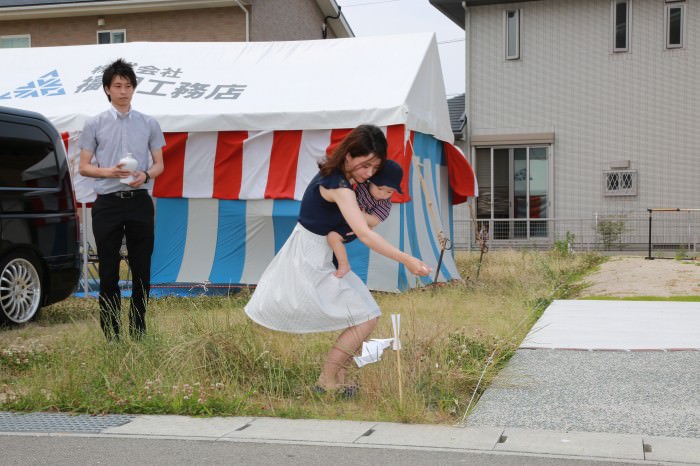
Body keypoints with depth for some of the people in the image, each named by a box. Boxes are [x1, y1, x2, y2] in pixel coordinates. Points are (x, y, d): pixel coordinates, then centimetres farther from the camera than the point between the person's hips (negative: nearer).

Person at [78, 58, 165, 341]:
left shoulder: (149, 124, 8)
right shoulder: (94, 125, 4)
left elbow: (159, 164, 11)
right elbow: (84, 167, 4)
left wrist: (145, 175, -12)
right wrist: (110, 172, -15)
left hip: (139, 201, 1)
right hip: (107, 203, -1)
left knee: (142, 270, 5)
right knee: (109, 272, 2)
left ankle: (138, 333, 14)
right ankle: (111, 335, 9)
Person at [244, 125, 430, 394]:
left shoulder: (334, 175, 4)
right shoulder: (339, 186, -25)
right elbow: (364, 234, -36)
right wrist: (407, 260, -40)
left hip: (302, 257, 10)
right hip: (310, 263, -10)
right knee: (367, 318, -7)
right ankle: (328, 381, 1)